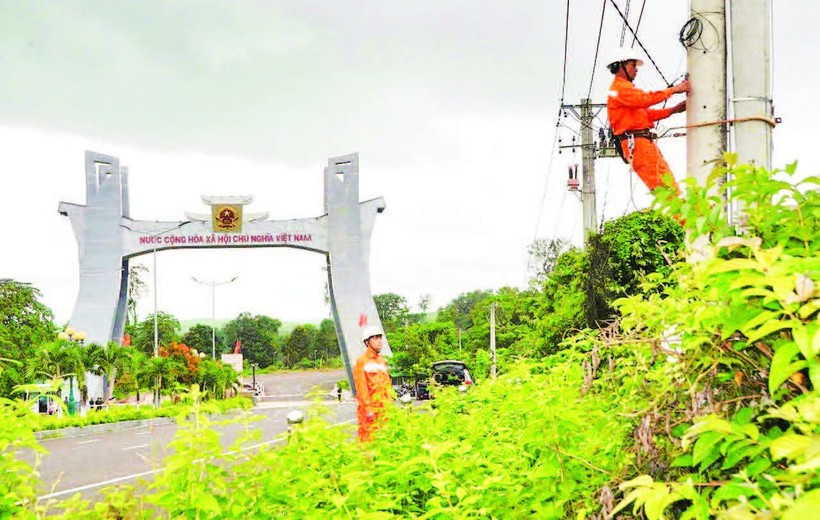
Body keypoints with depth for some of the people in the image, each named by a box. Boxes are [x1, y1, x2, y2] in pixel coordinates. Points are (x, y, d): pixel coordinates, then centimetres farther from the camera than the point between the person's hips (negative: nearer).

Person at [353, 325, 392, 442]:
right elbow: (361, 387, -10)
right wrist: (367, 408, -15)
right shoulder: (362, 361, -5)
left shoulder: (382, 361, 17)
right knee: (369, 439, -9)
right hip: (369, 410, -7)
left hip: (384, 409, 7)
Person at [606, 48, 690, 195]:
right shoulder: (619, 88, -7)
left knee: (668, 182, 5)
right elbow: (645, 99, -22)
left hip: (645, 140, 11)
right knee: (659, 186, -14)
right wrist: (673, 90, -17)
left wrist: (673, 110, 12)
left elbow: (647, 113, 22)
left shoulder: (626, 88, 27)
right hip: (635, 142, -11)